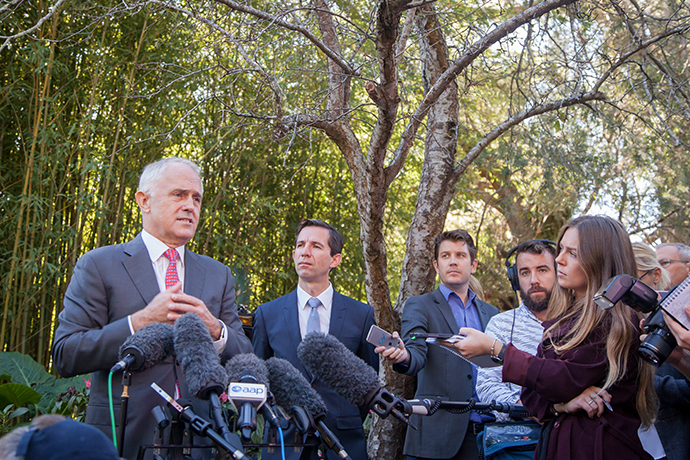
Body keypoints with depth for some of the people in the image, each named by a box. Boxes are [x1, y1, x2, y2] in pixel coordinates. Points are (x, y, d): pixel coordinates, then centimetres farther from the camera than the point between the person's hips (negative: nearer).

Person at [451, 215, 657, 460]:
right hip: (555, 440, 6)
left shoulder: (618, 322, -13)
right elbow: (531, 391, 8)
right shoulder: (562, 319, 9)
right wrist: (560, 405, -14)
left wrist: (494, 348, -15)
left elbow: (567, 379, -19)